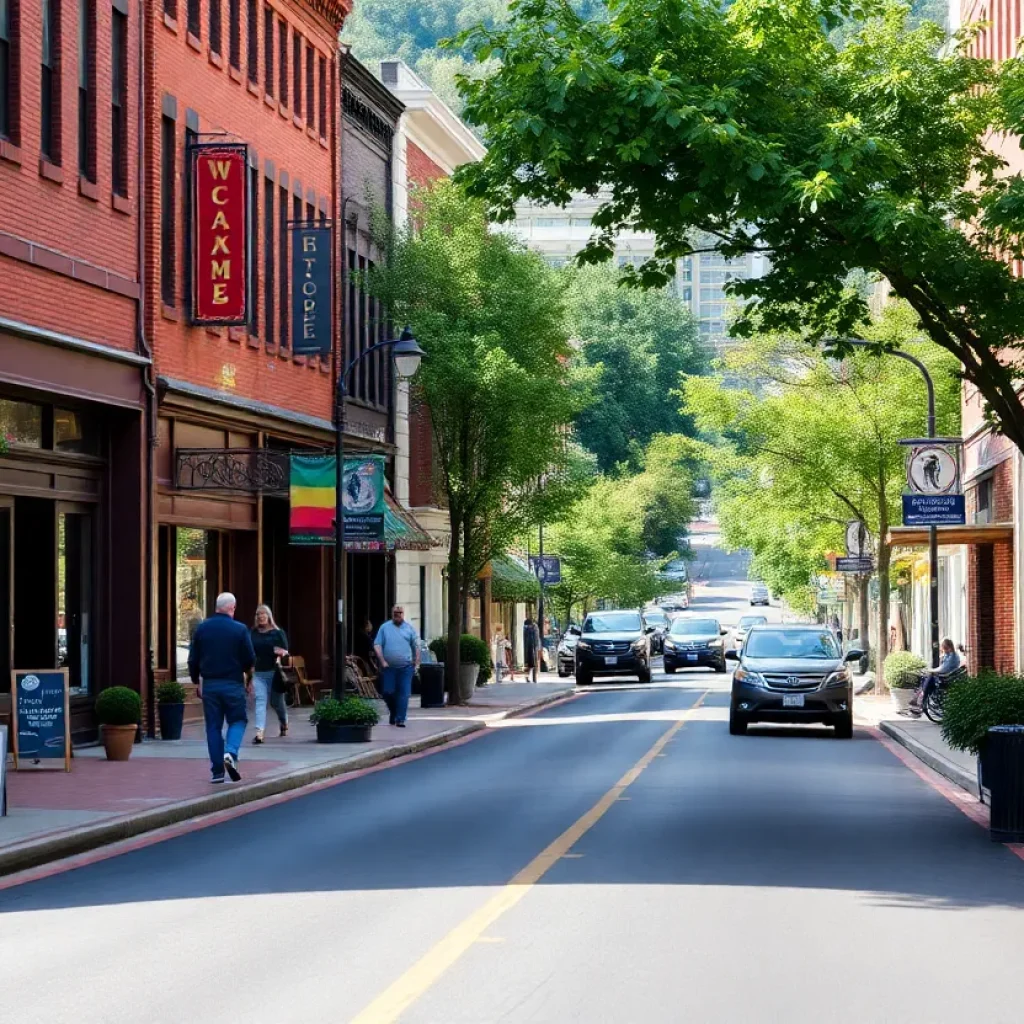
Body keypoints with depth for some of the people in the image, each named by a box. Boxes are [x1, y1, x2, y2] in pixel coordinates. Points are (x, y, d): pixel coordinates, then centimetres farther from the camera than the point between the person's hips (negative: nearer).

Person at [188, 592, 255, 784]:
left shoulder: (201, 628, 2)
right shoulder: (240, 629, -6)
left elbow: (193, 660, 5)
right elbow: (250, 659, -4)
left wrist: (196, 682, 17)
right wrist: (248, 679, 15)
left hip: (209, 684, 3)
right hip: (233, 683, -3)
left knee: (213, 726, 7)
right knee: (238, 720, 10)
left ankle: (217, 771, 5)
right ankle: (230, 753, -16)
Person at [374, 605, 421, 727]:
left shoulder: (410, 628, 8)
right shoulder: (384, 627, 7)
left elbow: (416, 647, 9)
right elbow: (377, 645, 2)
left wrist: (416, 663, 2)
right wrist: (382, 661, -7)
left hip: (405, 667, 0)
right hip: (388, 667, 0)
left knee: (404, 693, -6)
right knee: (388, 692, 1)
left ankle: (400, 719, -4)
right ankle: (393, 713, 26)